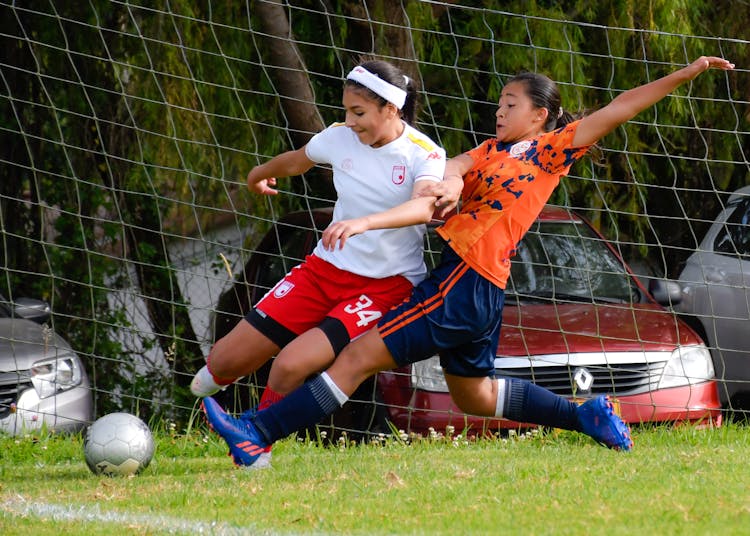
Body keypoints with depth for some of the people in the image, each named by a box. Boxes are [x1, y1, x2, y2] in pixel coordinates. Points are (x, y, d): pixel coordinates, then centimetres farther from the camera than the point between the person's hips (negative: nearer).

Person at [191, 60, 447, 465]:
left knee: (291, 366, -25)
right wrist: (261, 173, 44)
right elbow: (297, 160, 23)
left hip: (387, 285, -5)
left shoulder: (424, 154, -15)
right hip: (327, 268, 5)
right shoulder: (340, 138, -1)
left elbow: (425, 206, -37)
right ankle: (219, 372, 37)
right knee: (226, 361, -2)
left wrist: (364, 222, -53)